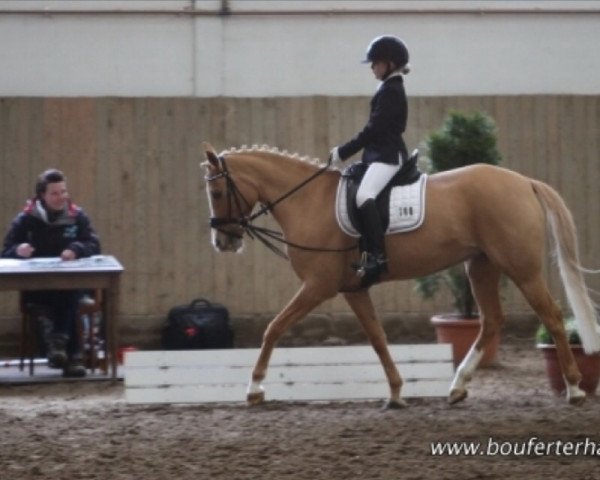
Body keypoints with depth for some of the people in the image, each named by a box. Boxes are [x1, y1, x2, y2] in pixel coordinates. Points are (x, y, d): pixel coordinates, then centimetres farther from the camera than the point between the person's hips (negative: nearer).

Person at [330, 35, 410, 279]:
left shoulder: (391, 91, -12)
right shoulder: (390, 89, 19)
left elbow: (373, 130, -17)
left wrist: (343, 152, -13)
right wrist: (344, 151, 17)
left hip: (388, 156, -12)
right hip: (380, 154, 12)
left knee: (363, 196, -32)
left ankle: (377, 256, -39)